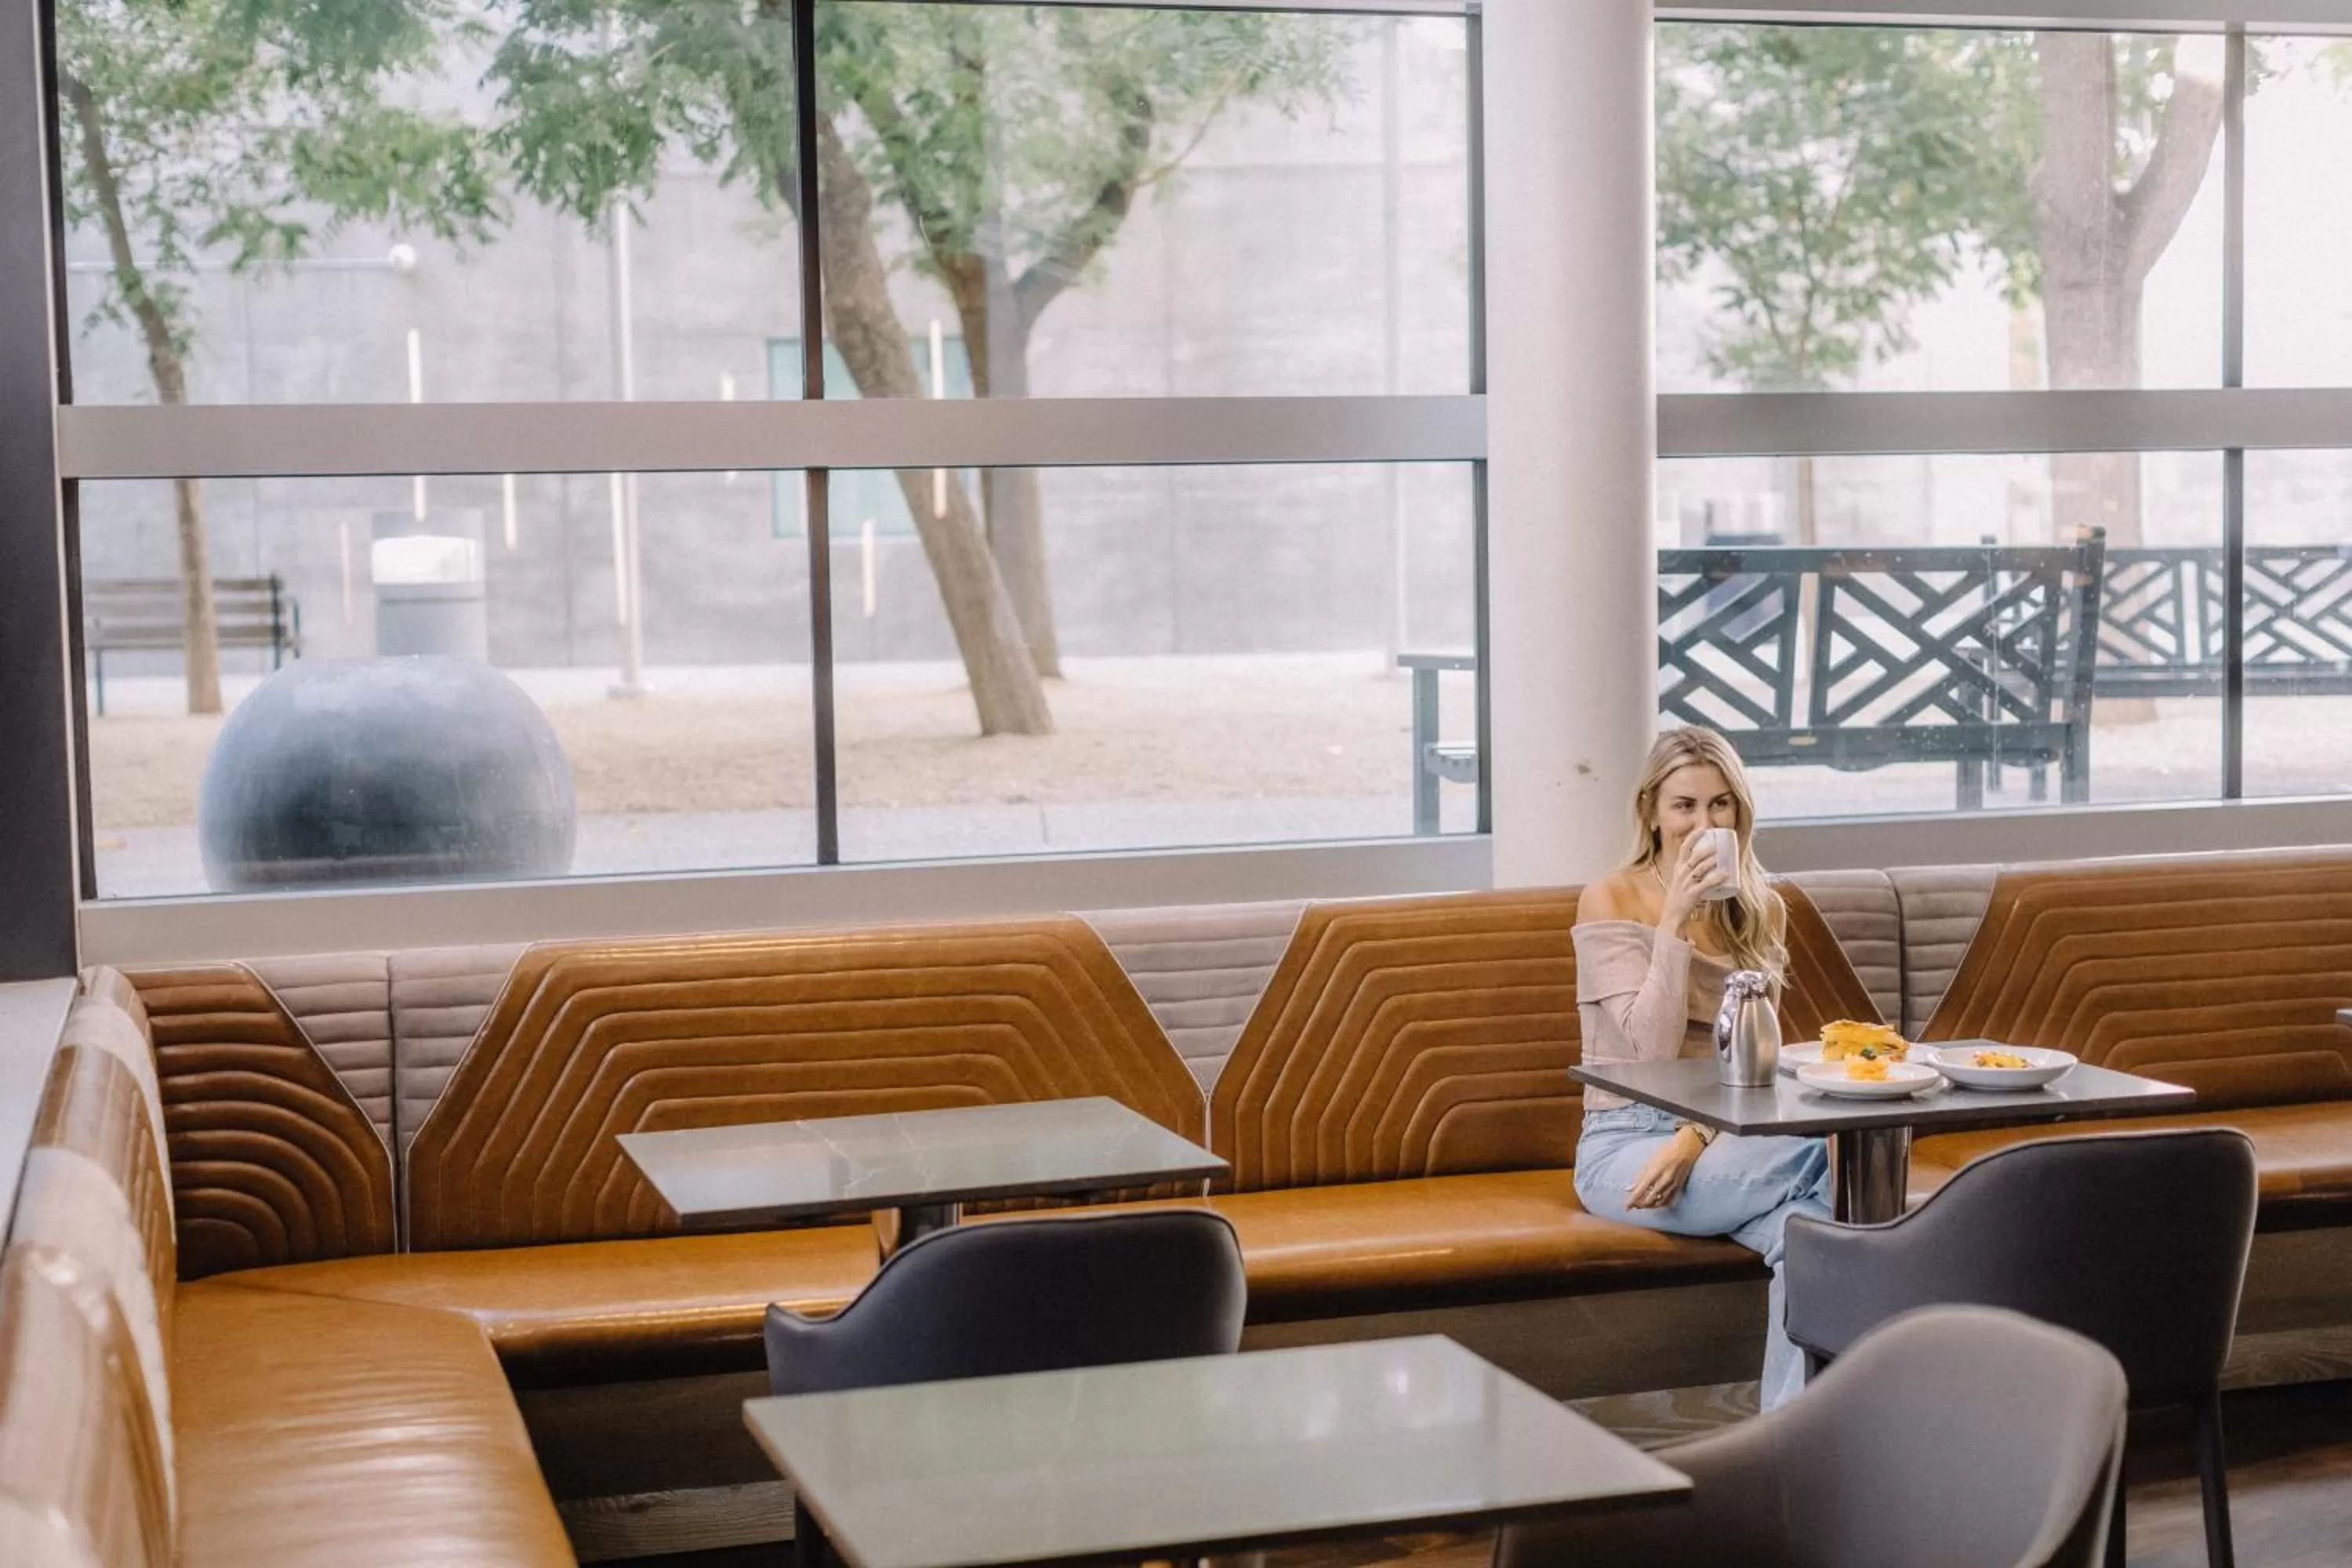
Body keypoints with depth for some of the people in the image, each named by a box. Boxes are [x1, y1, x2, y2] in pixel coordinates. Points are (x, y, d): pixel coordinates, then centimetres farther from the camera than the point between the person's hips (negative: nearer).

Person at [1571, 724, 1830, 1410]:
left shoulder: (1761, 911, 11)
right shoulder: (1611, 902, -3)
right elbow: (1652, 1052, -13)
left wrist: (1697, 1137, -16)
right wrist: (1675, 919, -19)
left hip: (1719, 1138, 4)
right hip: (1625, 1142, -4)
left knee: (1807, 1227, -32)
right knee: (1816, 1154, -31)